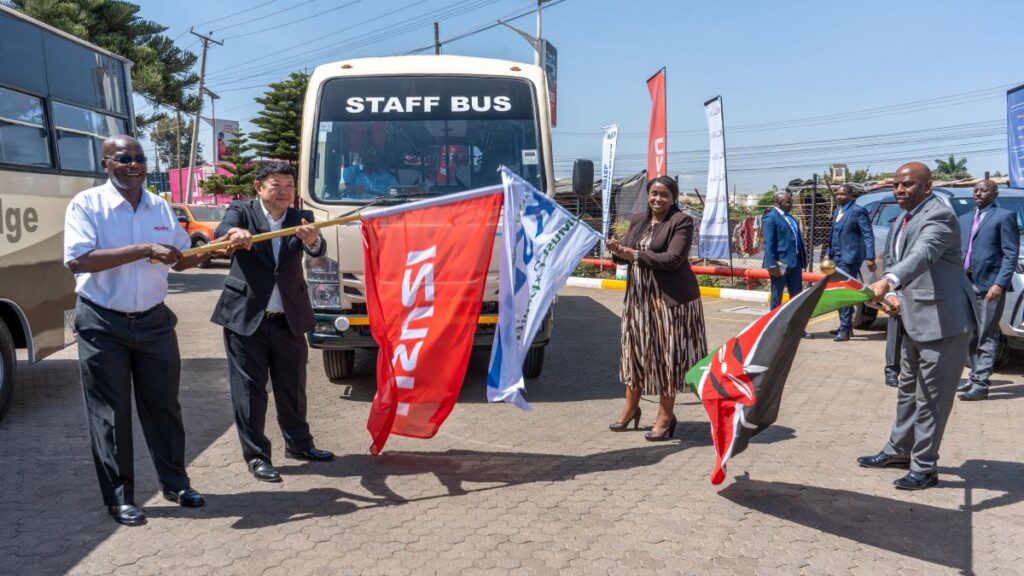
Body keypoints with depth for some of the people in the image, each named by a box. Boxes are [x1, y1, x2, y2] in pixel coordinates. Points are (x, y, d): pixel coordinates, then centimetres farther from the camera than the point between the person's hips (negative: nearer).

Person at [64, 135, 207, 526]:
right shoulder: (86, 204, -10)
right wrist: (144, 249, -29)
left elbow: (181, 258, 14)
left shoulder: (161, 207, 5)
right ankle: (120, 498, 15)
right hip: (103, 325, -4)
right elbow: (77, 260, -24)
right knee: (111, 413, 4)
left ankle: (174, 482, 26)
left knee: (163, 404, 12)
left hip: (154, 320, 4)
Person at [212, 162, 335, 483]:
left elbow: (318, 250, -16)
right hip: (245, 317, -3)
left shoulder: (300, 219, 2)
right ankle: (256, 455, 14)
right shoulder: (242, 212, -3)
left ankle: (298, 443, 33)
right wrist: (234, 233, -49)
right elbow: (222, 232, -24)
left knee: (293, 386, 15)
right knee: (249, 390, 3)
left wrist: (312, 240, -41)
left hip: (289, 319, 3)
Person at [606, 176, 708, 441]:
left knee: (666, 355, 1)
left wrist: (635, 254, -17)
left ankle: (665, 417, 12)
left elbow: (673, 259, -18)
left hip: (670, 298, -6)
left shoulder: (682, 221, -8)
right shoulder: (637, 220, 12)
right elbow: (627, 251, 15)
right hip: (638, 296, 6)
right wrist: (617, 249, -9)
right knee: (635, 350, 12)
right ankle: (631, 407, 29)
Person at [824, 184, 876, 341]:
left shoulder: (857, 211, -10)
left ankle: (845, 329, -7)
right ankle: (844, 326, 22)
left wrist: (869, 257, -19)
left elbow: (868, 235, -13)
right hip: (837, 257, 9)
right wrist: (828, 253, 16)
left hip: (849, 257, -9)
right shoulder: (837, 212, 16)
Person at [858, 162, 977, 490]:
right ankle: (898, 451, 35)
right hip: (914, 320, 10)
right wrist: (891, 295, 0)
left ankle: (924, 468, 9)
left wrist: (888, 282, -51)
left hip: (943, 321, -9)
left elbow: (923, 254, -36)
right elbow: (891, 262, 20)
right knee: (908, 390, 20)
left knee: (931, 397, -2)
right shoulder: (901, 222, 11)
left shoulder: (939, 215, -17)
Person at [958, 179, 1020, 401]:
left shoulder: (1004, 216, -2)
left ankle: (980, 384, -2)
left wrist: (1000, 284, -17)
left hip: (989, 285, -6)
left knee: (986, 337, -3)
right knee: (971, 336, 13)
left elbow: (1011, 254, -8)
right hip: (966, 284, 7)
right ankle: (975, 376, 24)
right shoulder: (965, 219, 18)